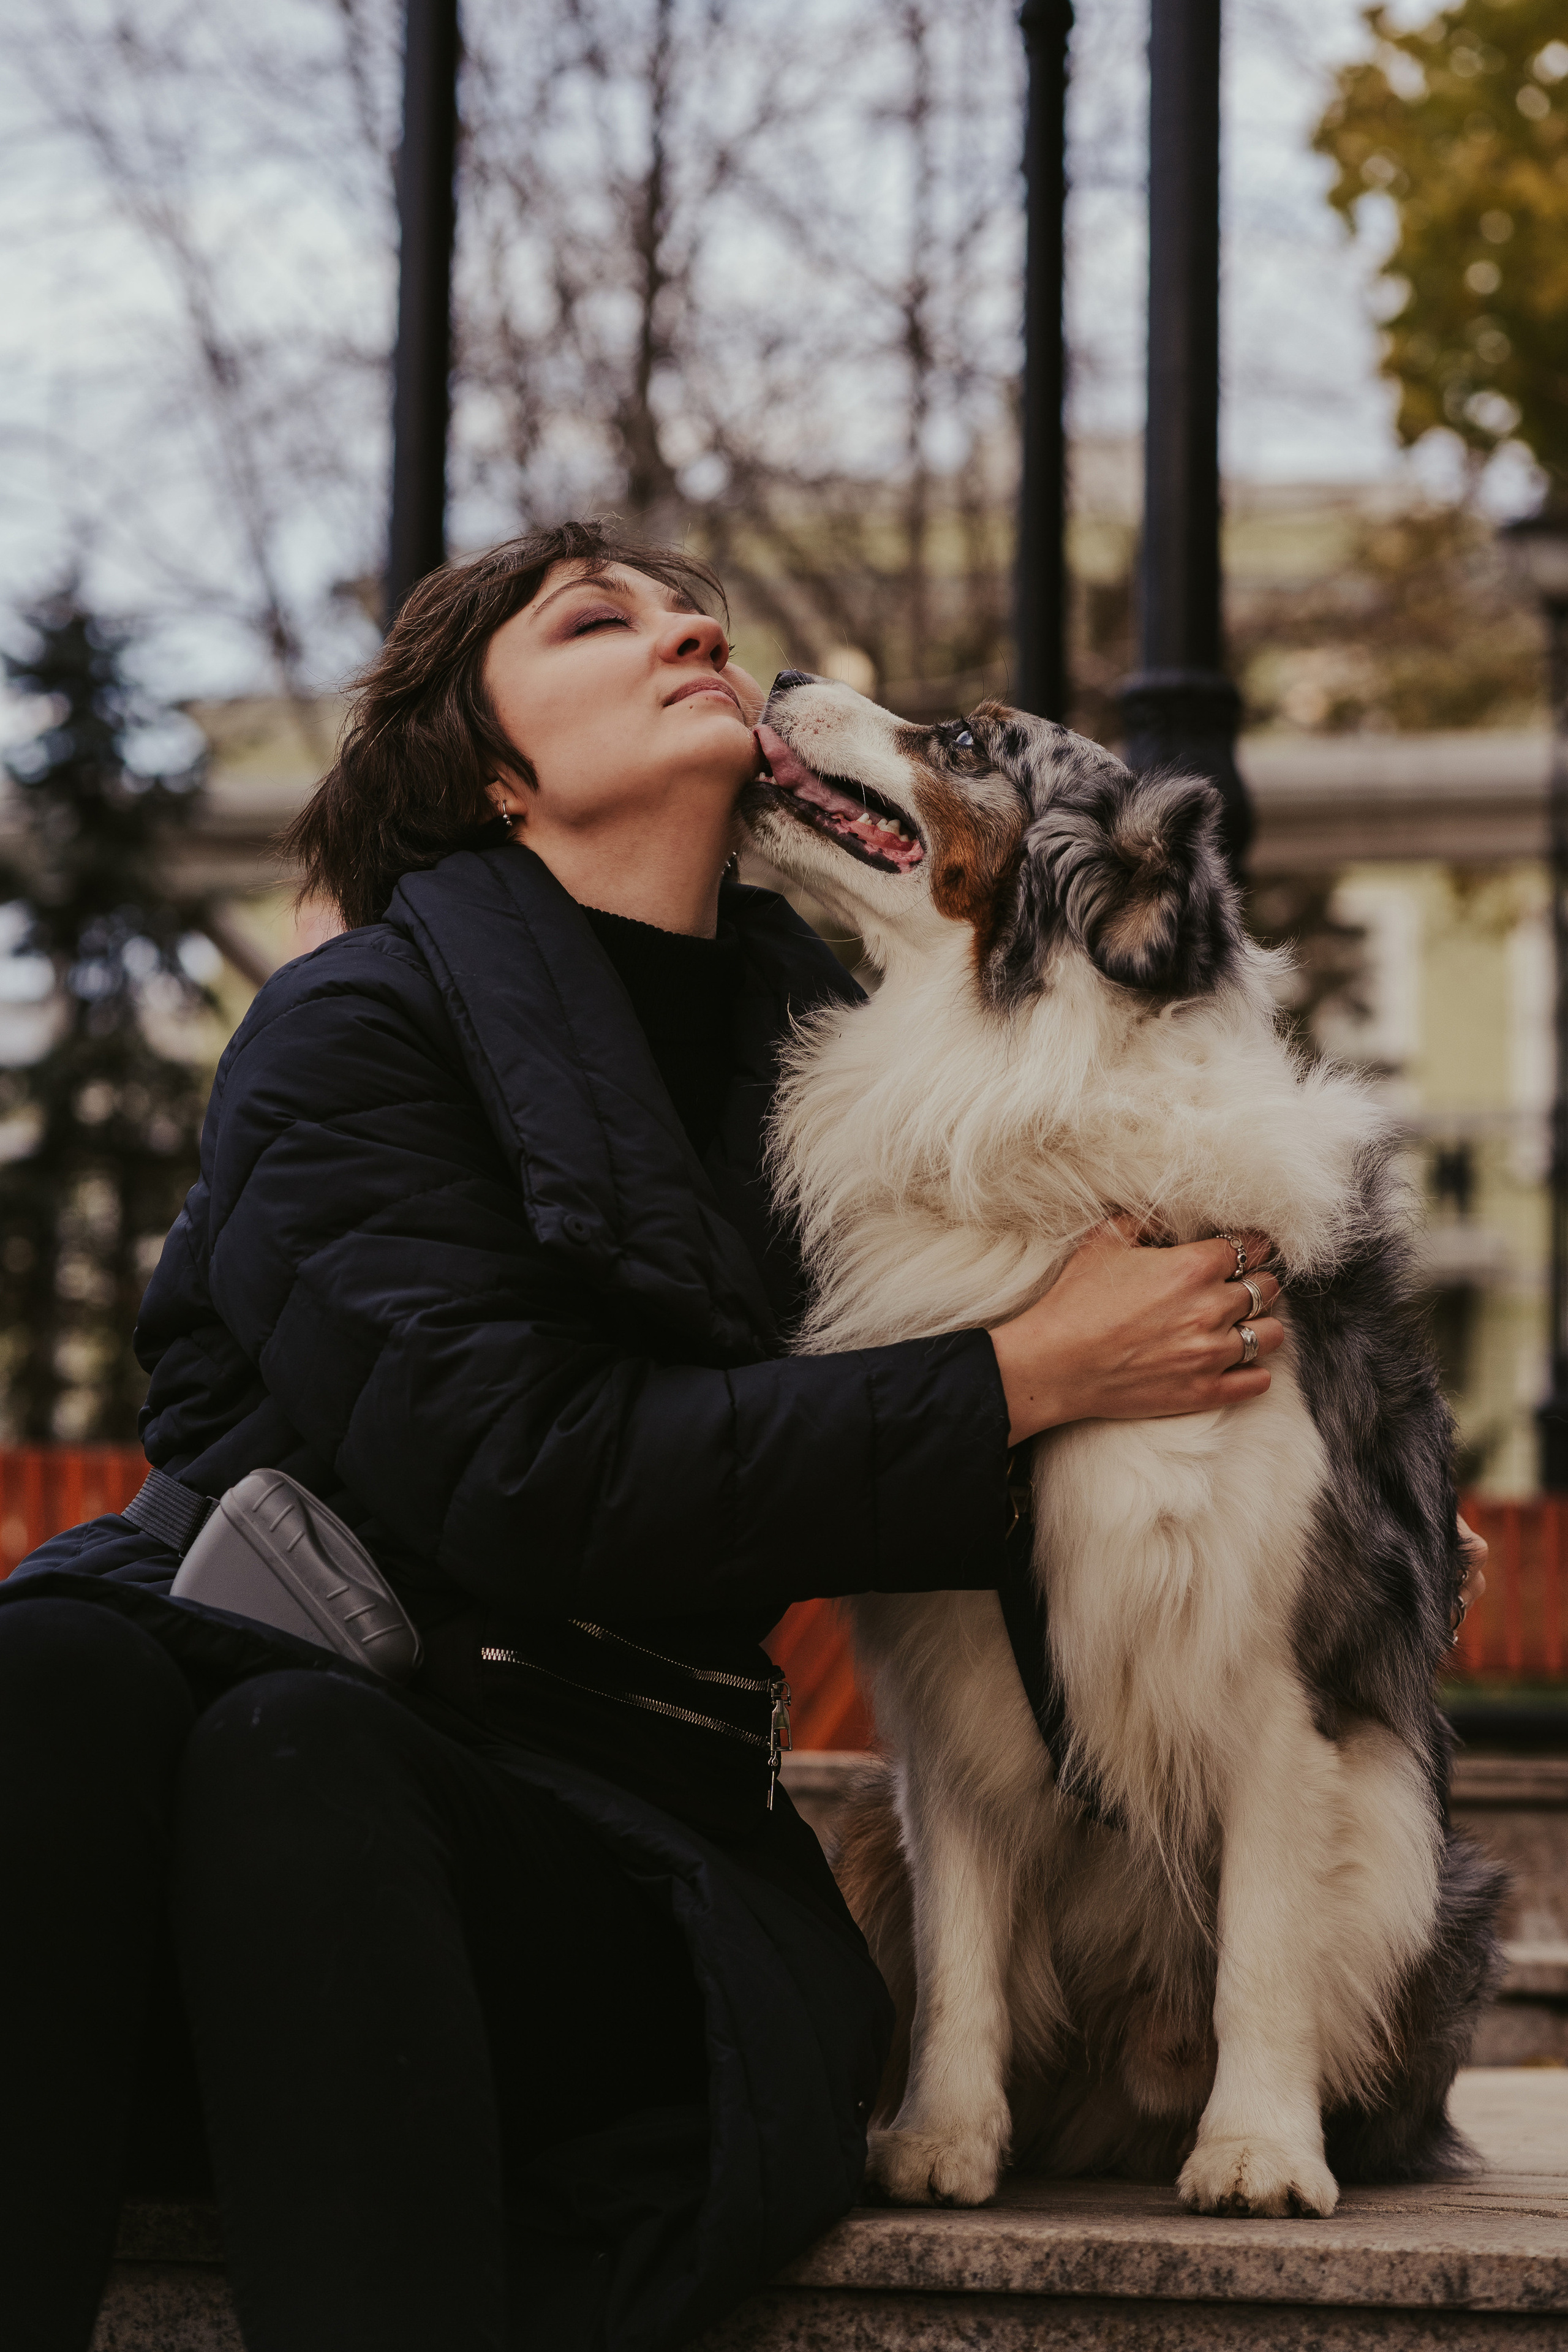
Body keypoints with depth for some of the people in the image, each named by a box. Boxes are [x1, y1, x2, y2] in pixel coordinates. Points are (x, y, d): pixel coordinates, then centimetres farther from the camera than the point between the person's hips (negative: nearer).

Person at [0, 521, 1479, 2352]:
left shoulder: (819, 1041, 17)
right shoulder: (355, 1026, 4)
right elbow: (512, 1468, -10)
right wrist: (1024, 1381, -8)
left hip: (615, 1840, 2)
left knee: (298, 1749, -33)